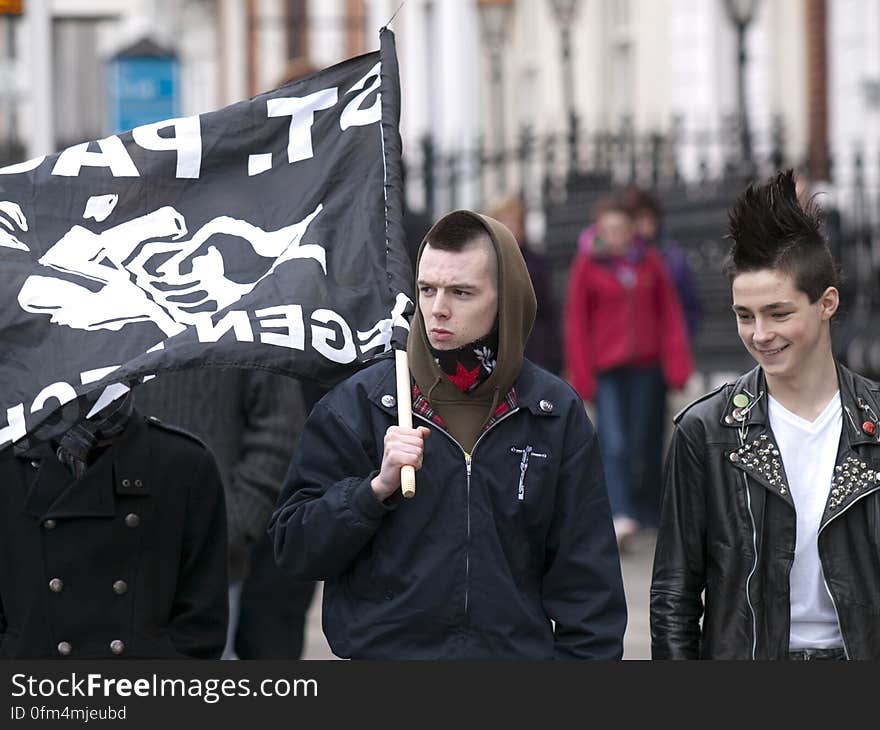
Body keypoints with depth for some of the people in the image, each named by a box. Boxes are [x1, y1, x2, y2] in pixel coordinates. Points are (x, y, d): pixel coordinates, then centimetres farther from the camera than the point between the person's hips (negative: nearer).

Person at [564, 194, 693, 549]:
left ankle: (643, 510, 20)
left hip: (645, 366, 3)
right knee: (614, 443, -13)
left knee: (644, 442, 7)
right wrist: (581, 375, -4)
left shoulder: (649, 261, 6)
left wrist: (677, 361, 3)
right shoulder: (587, 266, -1)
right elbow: (576, 322, 0)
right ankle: (622, 517, -22)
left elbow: (670, 313, 9)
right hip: (607, 368, -3)